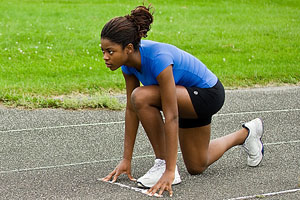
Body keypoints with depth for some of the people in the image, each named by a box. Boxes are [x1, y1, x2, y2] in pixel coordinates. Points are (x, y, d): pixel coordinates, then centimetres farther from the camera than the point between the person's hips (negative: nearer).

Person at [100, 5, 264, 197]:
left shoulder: (157, 58, -38)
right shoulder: (129, 61, -15)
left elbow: (171, 117, -39)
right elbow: (131, 109, -7)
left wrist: (169, 171, -40)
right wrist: (126, 159, -8)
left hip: (208, 94, -9)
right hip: (189, 95, 9)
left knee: (142, 97, -31)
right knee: (196, 167, 19)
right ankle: (245, 134, 40)